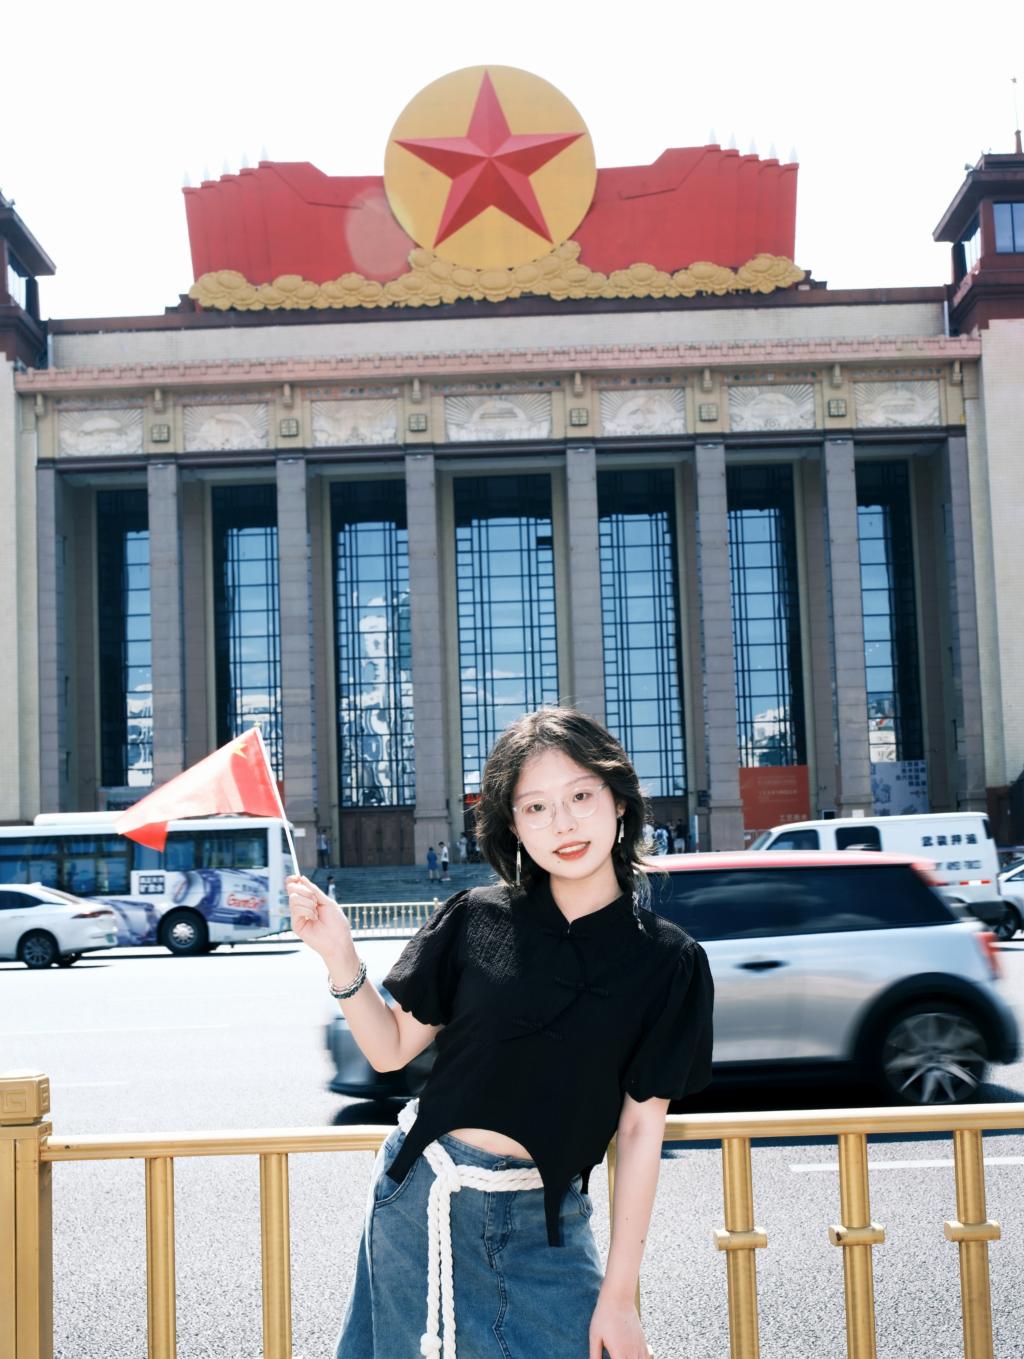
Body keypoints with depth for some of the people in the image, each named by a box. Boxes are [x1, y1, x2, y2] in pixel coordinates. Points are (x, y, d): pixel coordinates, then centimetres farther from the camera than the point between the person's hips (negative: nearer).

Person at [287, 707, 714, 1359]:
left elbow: (641, 1130, -5)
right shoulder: (475, 920, -4)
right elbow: (391, 1048, 2)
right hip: (420, 1197, 1)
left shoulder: (668, 961, -7)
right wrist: (340, 956, -14)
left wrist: (618, 1295, -5)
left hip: (541, 1224, -1)